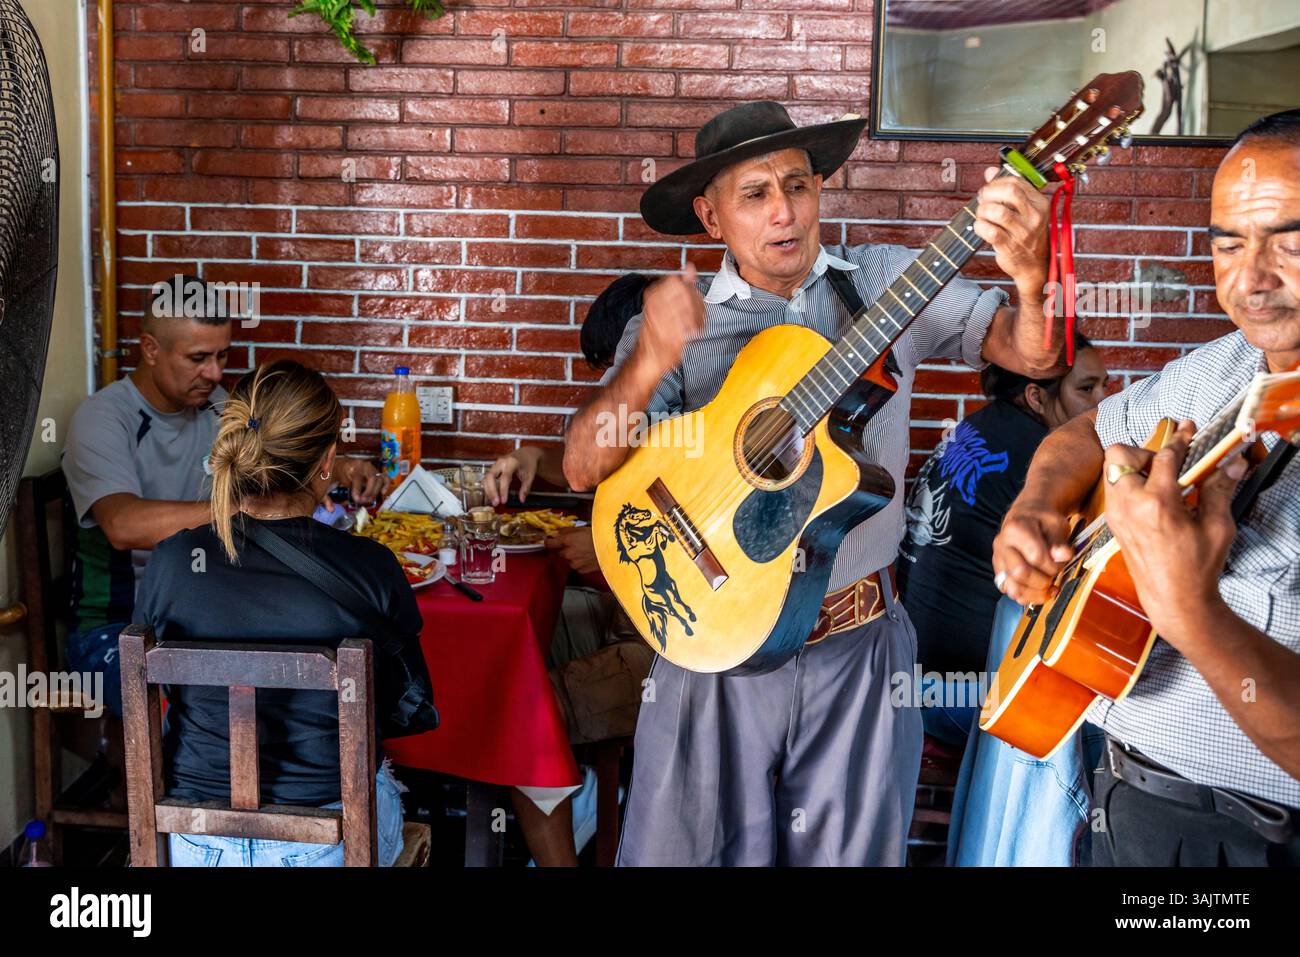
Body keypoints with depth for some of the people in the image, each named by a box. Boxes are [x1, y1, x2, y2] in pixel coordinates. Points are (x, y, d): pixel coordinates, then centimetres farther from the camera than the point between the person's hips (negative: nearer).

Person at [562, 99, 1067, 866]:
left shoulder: (886, 284, 1)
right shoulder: (676, 318, -1)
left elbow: (1035, 354, -7)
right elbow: (585, 470, -11)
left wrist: (1033, 276, -30)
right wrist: (649, 363, -29)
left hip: (859, 647, 1)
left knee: (849, 849, 12)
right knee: (685, 845, 10)